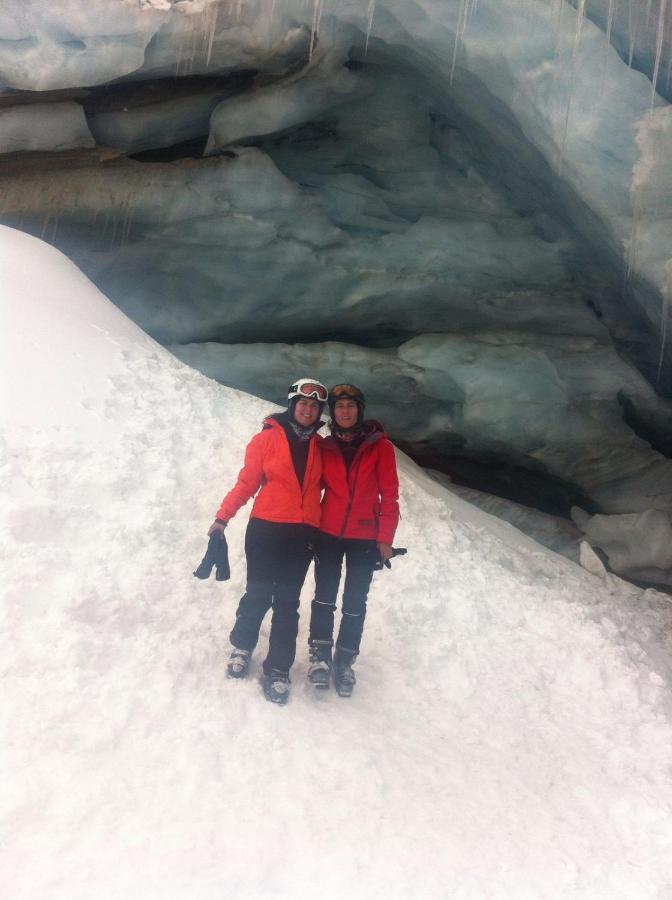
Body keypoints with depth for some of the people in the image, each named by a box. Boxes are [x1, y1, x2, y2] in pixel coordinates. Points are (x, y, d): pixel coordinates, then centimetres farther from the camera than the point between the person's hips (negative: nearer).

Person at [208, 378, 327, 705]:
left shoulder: (319, 446, 8)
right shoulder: (267, 438, -2)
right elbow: (247, 482, -2)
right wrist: (223, 517, -8)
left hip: (303, 534, 2)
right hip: (265, 529, -2)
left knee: (287, 601, 4)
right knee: (258, 594, 4)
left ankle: (278, 669, 11)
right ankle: (241, 646, 30)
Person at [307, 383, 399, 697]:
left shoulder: (379, 446, -1)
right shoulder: (325, 447, 5)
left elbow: (389, 494, -3)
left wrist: (385, 538, -7)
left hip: (365, 538, -1)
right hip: (328, 533, 1)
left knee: (355, 601, 5)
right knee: (325, 595, 2)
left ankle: (345, 661, 16)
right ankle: (320, 655, 13)